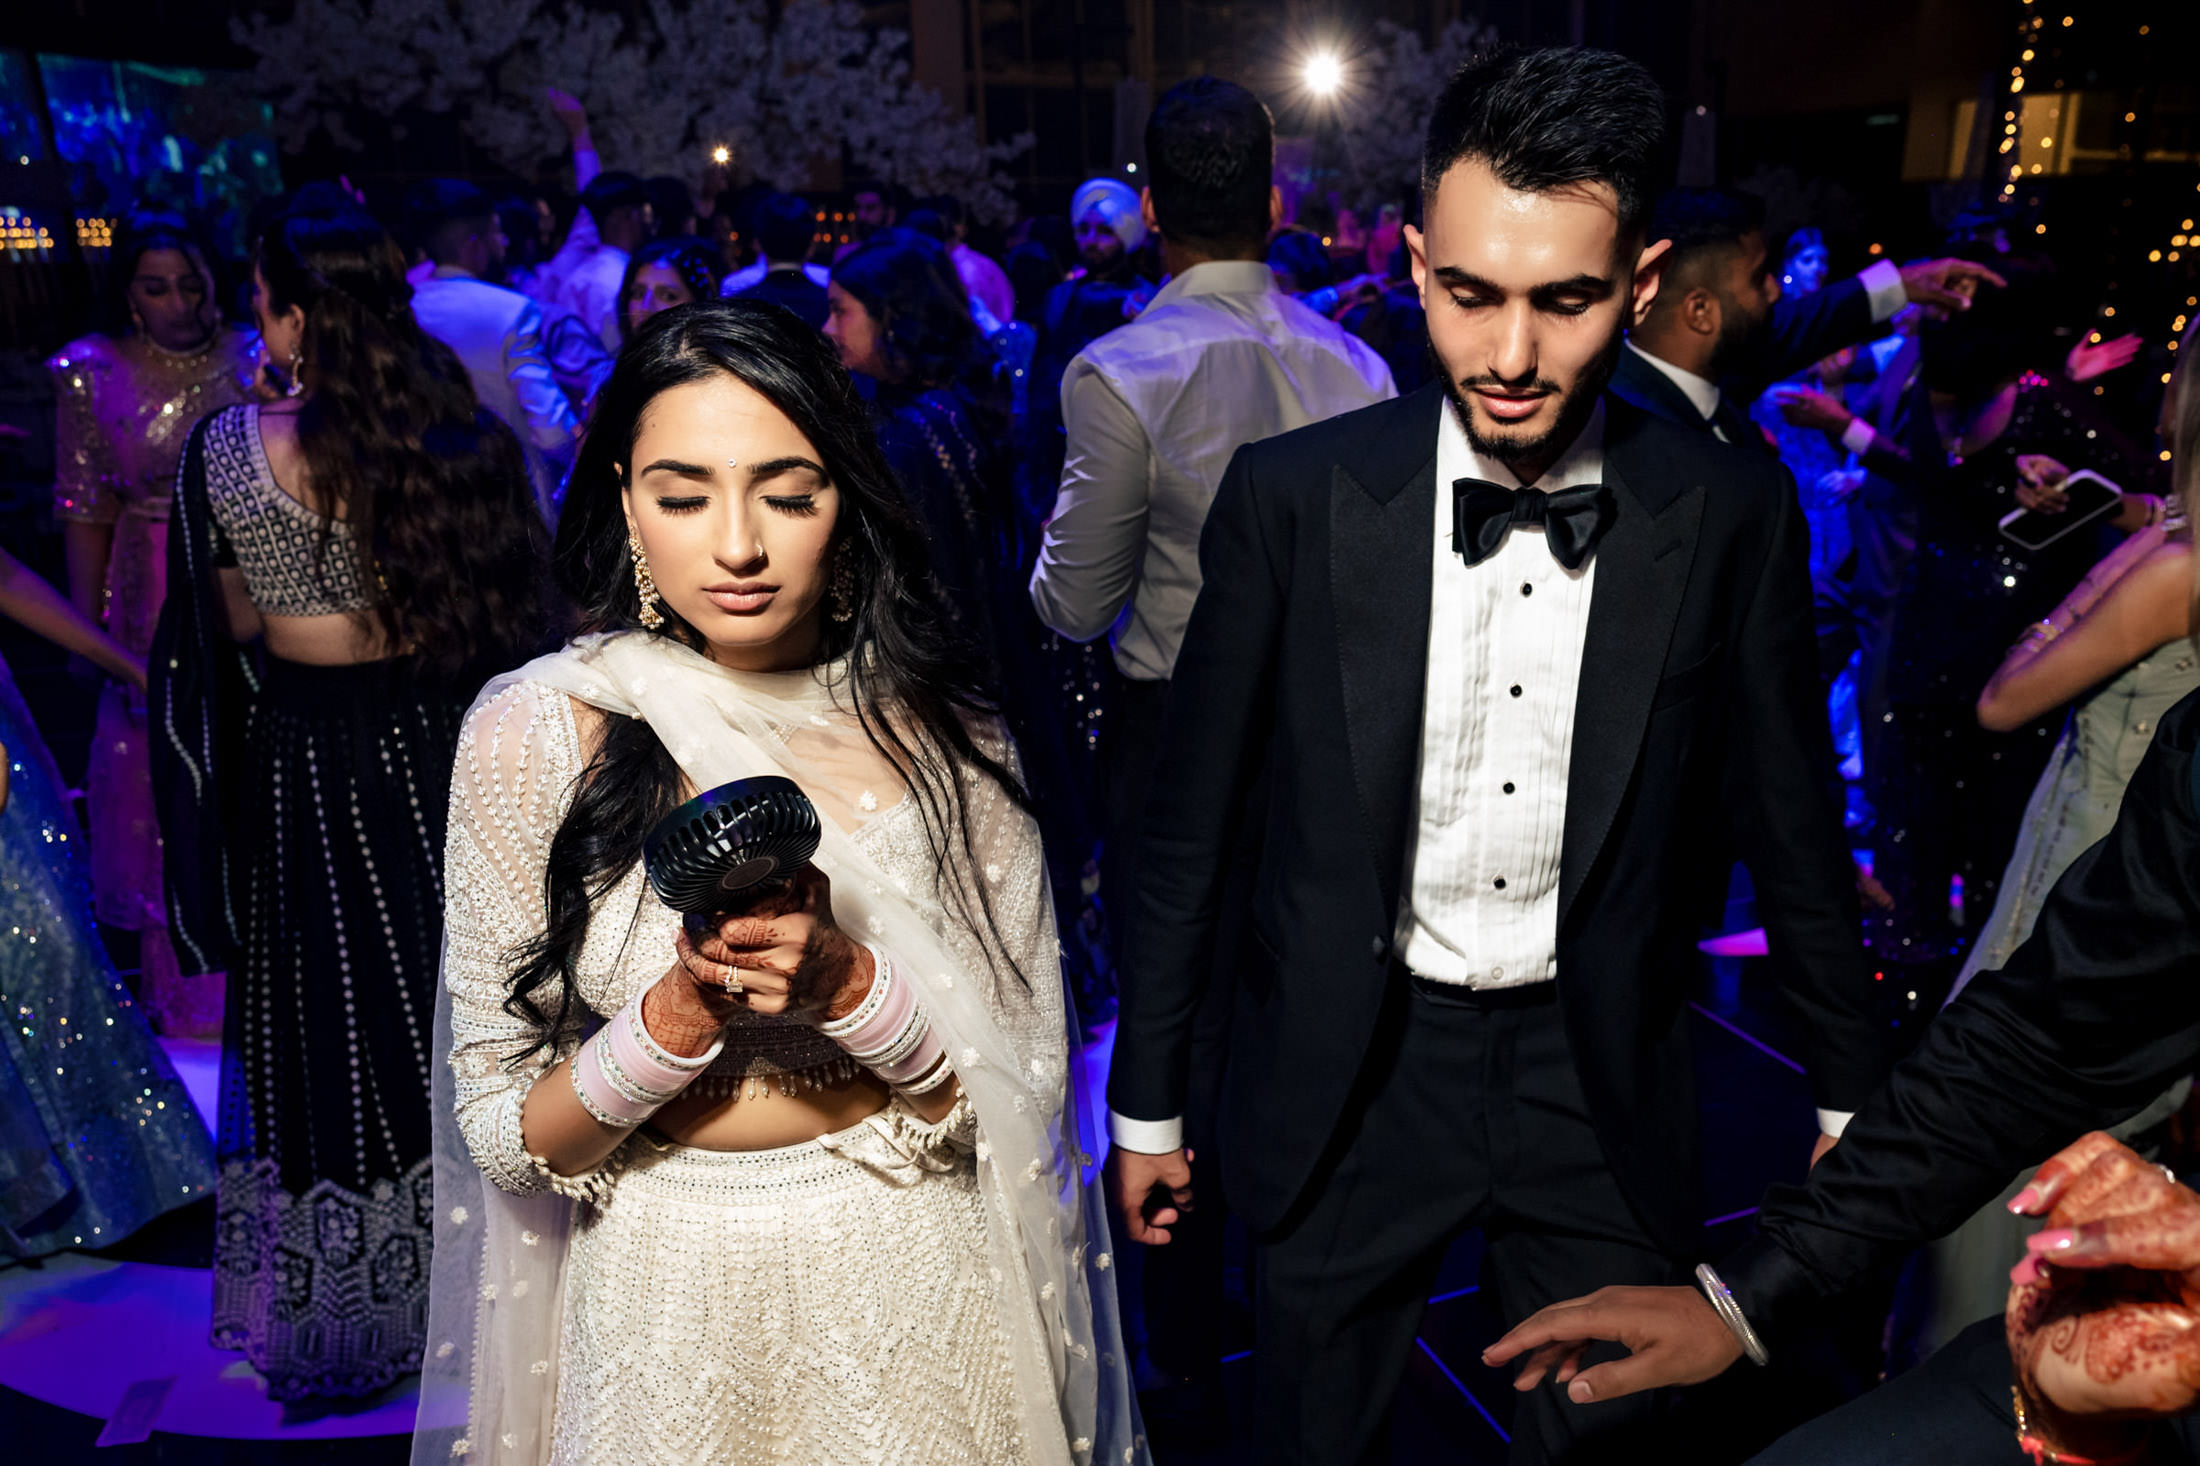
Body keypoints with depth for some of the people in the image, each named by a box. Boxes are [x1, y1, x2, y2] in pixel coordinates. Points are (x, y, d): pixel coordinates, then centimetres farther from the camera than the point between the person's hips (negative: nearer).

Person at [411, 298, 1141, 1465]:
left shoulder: (934, 722, -9)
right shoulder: (536, 731, -11)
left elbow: (1024, 1085, -9)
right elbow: (503, 1135, -8)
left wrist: (847, 982, -25)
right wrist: (678, 1013, -24)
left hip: (916, 1277, 1)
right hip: (669, 1292, 0)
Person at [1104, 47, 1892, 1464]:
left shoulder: (1731, 514, -9)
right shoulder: (1291, 498, -12)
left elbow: (1791, 821, 2)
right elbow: (1193, 821, -5)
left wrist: (1852, 1093, 11)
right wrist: (1147, 1101, 2)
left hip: (1601, 1077, 1)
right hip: (1348, 1077, 0)